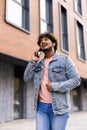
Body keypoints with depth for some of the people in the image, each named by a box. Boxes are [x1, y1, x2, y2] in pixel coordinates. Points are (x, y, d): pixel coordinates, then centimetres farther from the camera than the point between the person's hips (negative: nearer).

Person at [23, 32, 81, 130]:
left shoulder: (64, 60, 0)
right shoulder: (38, 62, 13)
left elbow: (76, 80, -7)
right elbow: (26, 79, 8)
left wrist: (55, 86, -16)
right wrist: (32, 62, -1)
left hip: (59, 107, -3)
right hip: (41, 107, 4)